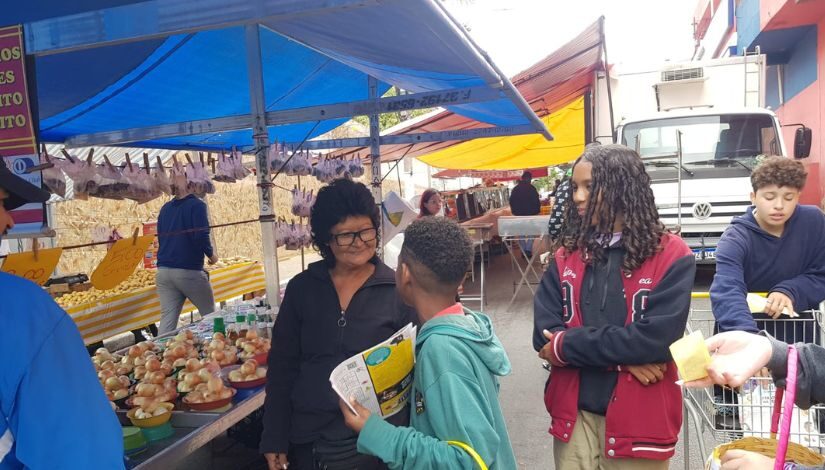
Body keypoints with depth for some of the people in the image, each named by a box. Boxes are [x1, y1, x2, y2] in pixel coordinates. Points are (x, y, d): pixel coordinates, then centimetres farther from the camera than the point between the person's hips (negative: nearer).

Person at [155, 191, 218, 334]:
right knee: (209, 315, 10)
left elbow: (161, 238, 21)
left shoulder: (165, 208, 14)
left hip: (163, 270, 6)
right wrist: (211, 255, 0)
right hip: (188, 270, -6)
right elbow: (202, 236, -17)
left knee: (167, 320, 4)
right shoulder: (197, 205, -7)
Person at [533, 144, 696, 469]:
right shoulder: (566, 257, 3)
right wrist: (623, 357, -17)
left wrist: (567, 346, -15)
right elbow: (544, 334, -6)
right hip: (575, 416, 3)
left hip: (638, 421, -2)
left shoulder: (672, 256, -8)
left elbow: (656, 338, -19)